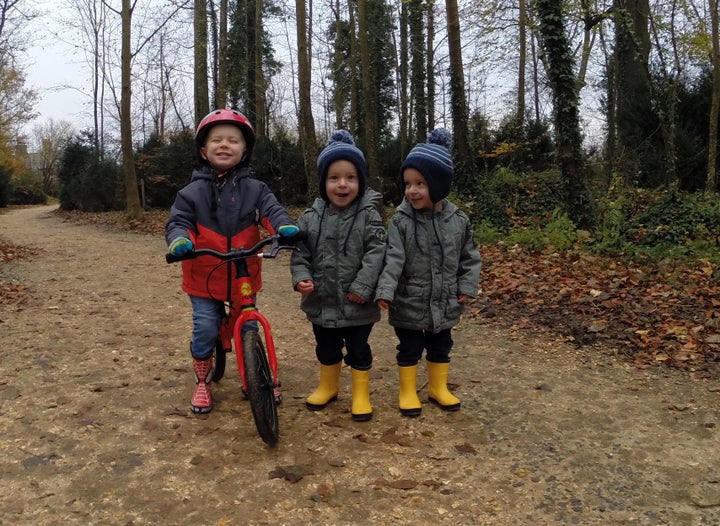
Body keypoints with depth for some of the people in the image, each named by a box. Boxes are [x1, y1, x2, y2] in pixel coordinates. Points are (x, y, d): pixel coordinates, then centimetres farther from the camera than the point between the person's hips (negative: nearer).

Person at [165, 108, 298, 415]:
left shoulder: (254, 189, -1)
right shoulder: (192, 192, -2)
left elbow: (272, 211, -13)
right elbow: (178, 222, -8)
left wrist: (286, 227, -37)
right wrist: (180, 241, -33)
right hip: (204, 278, -1)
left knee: (249, 329, 10)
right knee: (205, 330, 0)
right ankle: (202, 382, 22)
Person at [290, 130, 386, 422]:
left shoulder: (369, 216, -10)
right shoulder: (311, 217, -1)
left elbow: (375, 254, -16)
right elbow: (300, 252, 2)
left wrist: (362, 286, -22)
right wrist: (301, 277, -15)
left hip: (357, 302, -3)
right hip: (321, 300, 3)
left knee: (358, 349, 11)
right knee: (326, 348, 20)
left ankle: (361, 394, 27)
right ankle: (328, 387, 41)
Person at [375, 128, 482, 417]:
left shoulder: (458, 220, -5)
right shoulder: (401, 221, -13)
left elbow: (470, 256, 5)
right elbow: (393, 259, -19)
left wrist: (467, 286, -2)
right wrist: (385, 291, -29)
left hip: (444, 302, 3)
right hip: (409, 303, -3)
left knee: (441, 346, 18)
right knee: (409, 348, 11)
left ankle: (438, 387, 38)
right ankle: (408, 391, 28)